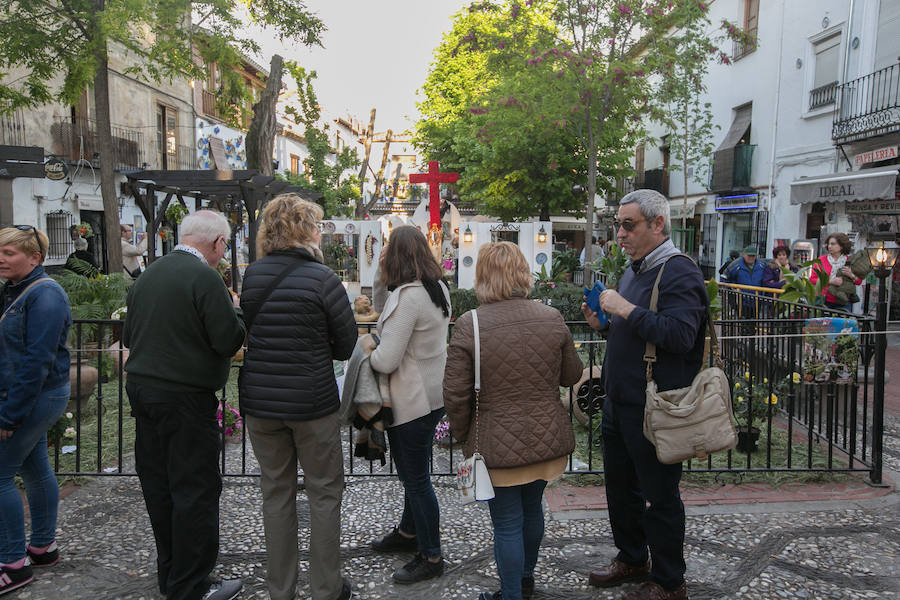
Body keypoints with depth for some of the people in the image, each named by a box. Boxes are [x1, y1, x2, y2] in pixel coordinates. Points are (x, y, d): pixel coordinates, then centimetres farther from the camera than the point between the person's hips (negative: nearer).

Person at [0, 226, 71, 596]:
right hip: (33, 398, 9)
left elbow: (37, 361, -22)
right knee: (34, 469, 16)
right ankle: (44, 548, 29)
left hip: (35, 397, -9)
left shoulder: (44, 295, -18)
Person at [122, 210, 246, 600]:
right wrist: (236, 310, -1)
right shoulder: (204, 277, -16)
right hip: (184, 396, -8)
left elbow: (128, 336, 15)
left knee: (158, 485, 16)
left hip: (141, 388, 8)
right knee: (194, 491, 1)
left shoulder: (148, 274, 9)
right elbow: (229, 341, -18)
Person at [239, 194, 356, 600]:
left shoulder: (252, 276, 0)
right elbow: (346, 344, -7)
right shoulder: (322, 278, -13)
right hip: (312, 403, -4)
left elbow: (248, 330, 9)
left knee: (276, 493, 16)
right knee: (324, 493, 11)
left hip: (260, 402, 4)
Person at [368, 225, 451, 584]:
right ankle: (409, 533, 44)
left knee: (416, 479, 5)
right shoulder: (439, 289, 5)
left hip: (412, 401, -9)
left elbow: (387, 361, -25)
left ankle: (431, 557, 19)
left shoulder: (406, 296, -24)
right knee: (413, 471, 25)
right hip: (434, 395, 9)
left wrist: (368, 353, -5)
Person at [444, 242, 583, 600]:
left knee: (508, 525, 10)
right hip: (547, 438, 5)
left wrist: (462, 434, 2)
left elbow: (455, 394, -15)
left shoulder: (469, 325, -18)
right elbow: (571, 375, 5)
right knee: (532, 508, 26)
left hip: (498, 446, -5)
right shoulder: (552, 318, -7)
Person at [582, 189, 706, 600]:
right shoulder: (634, 271, 14)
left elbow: (680, 335, -29)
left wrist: (627, 310, -26)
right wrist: (604, 323, 7)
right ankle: (632, 559, 41)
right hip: (619, 402, 10)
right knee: (620, 488, 21)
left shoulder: (678, 273, -16)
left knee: (658, 497, 5)